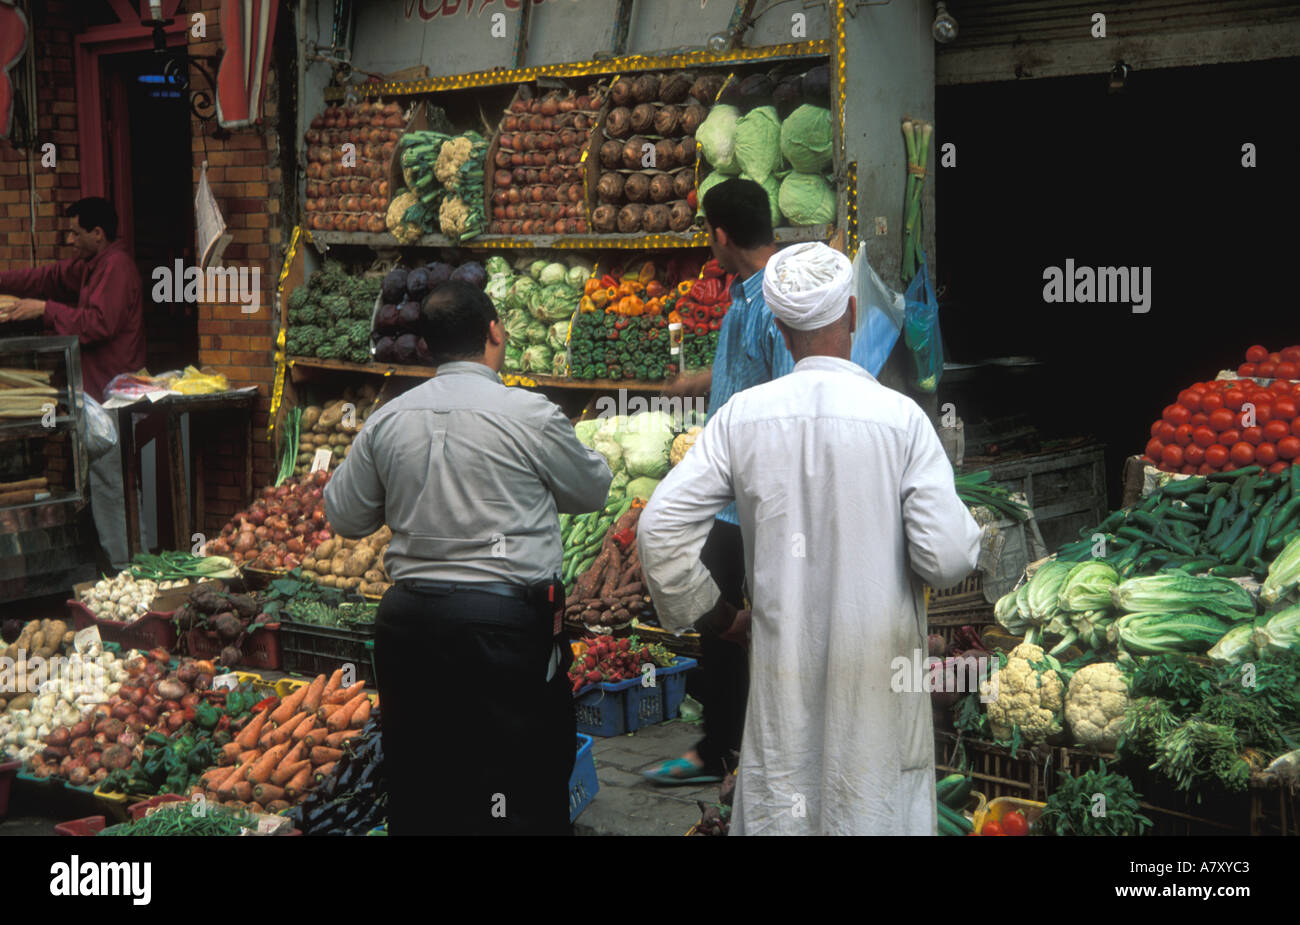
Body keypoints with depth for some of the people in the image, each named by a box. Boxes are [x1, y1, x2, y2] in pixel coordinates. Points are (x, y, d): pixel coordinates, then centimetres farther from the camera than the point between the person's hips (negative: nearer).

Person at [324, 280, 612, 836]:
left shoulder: (387, 420, 4)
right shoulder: (530, 414, -9)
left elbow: (344, 517, 15)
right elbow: (592, 490, 6)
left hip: (408, 620, 5)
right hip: (507, 618, -5)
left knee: (419, 790, 16)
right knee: (523, 792, 3)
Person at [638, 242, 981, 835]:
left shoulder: (743, 414, -5)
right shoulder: (901, 418, -10)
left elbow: (660, 529, -6)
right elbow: (946, 556, -14)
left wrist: (720, 618, 6)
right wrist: (966, 529, 9)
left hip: (783, 663, 2)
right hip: (877, 668, -2)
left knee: (777, 813, 13)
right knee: (873, 810, 10)